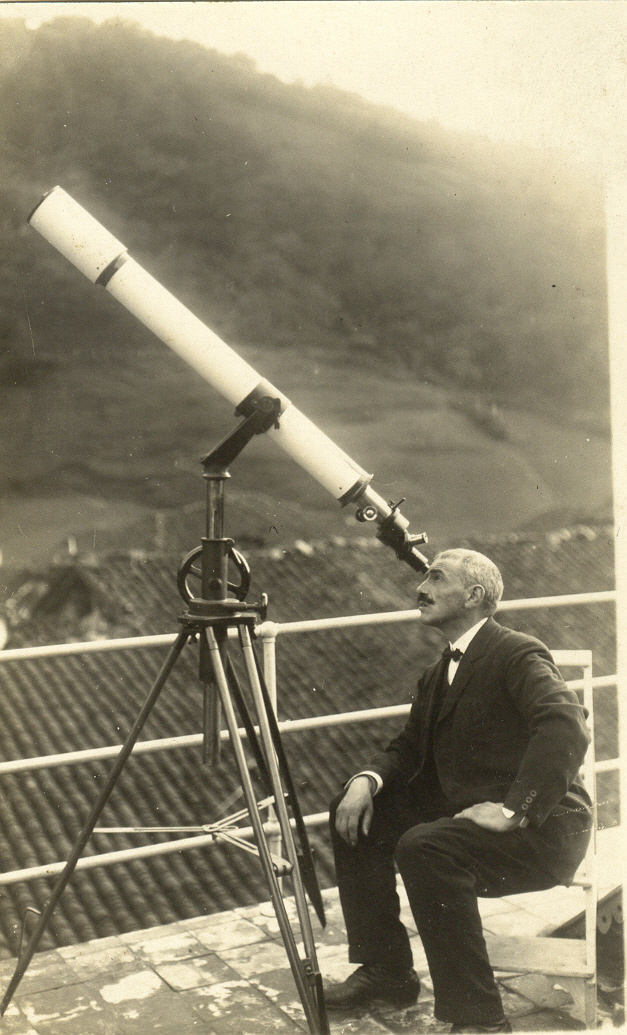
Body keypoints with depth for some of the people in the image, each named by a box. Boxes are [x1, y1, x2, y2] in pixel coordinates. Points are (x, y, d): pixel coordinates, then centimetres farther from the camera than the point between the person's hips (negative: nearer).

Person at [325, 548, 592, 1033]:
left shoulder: (519, 654, -15)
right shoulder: (439, 672, 14)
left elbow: (568, 726, -31)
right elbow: (410, 748, 15)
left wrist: (513, 810, -31)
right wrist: (366, 779, -6)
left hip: (543, 830, -9)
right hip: (462, 810, 9)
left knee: (424, 848, -32)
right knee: (356, 813, 2)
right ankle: (386, 970, 12)